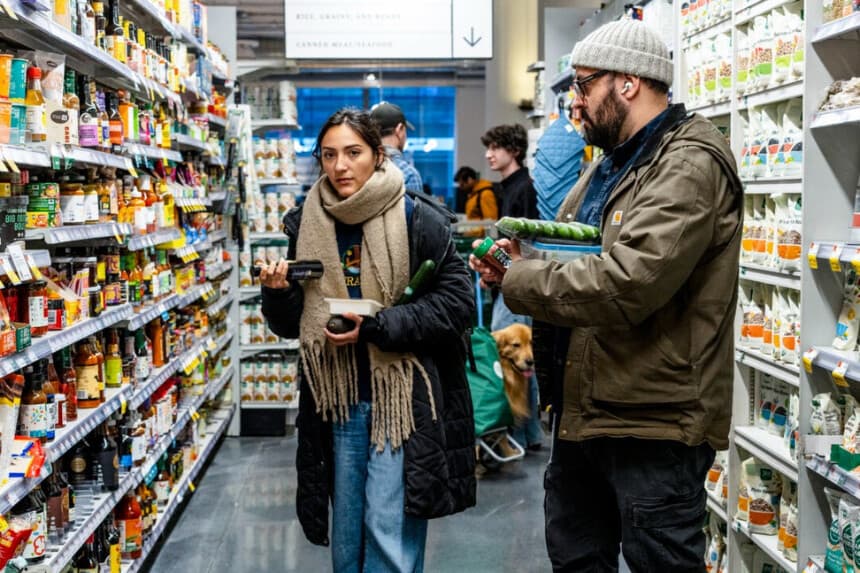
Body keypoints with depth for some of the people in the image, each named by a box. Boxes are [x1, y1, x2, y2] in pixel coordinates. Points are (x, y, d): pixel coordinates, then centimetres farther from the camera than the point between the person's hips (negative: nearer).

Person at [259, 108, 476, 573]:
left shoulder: (418, 220, -9)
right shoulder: (305, 226, 4)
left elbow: (457, 302, -11)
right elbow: (293, 325, 10)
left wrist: (375, 327, -18)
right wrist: (278, 293, -12)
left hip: (403, 398, -4)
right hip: (337, 400, 4)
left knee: (390, 536, -3)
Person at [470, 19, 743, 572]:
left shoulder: (690, 166, -17)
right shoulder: (607, 168, 15)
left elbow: (627, 283, -29)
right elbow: (571, 256, 23)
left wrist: (519, 281, -16)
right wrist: (517, 259, 0)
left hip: (655, 424, -10)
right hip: (581, 412, 10)